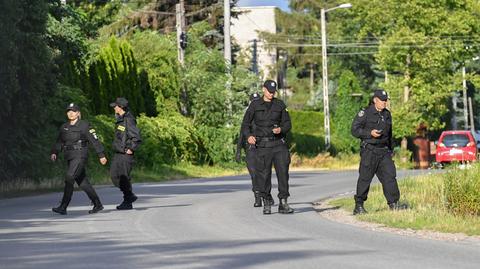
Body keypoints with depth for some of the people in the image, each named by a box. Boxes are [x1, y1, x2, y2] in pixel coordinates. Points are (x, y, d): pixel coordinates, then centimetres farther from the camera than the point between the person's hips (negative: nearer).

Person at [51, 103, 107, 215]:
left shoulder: (84, 126, -6)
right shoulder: (64, 127, 12)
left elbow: (95, 141, -4)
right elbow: (59, 142, 15)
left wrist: (101, 155, -5)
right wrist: (54, 153, -3)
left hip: (80, 156, -7)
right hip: (69, 157, 7)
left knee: (69, 178, -19)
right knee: (82, 182, 11)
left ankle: (63, 207, -22)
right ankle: (98, 204, 23)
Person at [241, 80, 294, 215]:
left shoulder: (280, 105, 9)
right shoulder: (255, 105, 5)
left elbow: (287, 123, 10)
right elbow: (245, 124, 4)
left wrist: (281, 129, -12)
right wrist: (249, 136, -15)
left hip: (279, 144, 1)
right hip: (263, 145, -1)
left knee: (283, 172, -6)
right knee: (263, 175, -1)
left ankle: (283, 203, -3)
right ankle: (266, 204, 10)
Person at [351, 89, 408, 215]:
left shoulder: (387, 114, 15)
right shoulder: (365, 113, -6)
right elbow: (354, 130, -8)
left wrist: (391, 150, 21)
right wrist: (370, 133, -19)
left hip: (384, 151, 6)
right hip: (369, 151, -6)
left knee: (390, 176, -4)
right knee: (365, 178, -3)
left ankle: (394, 203, -3)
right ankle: (359, 206, 4)